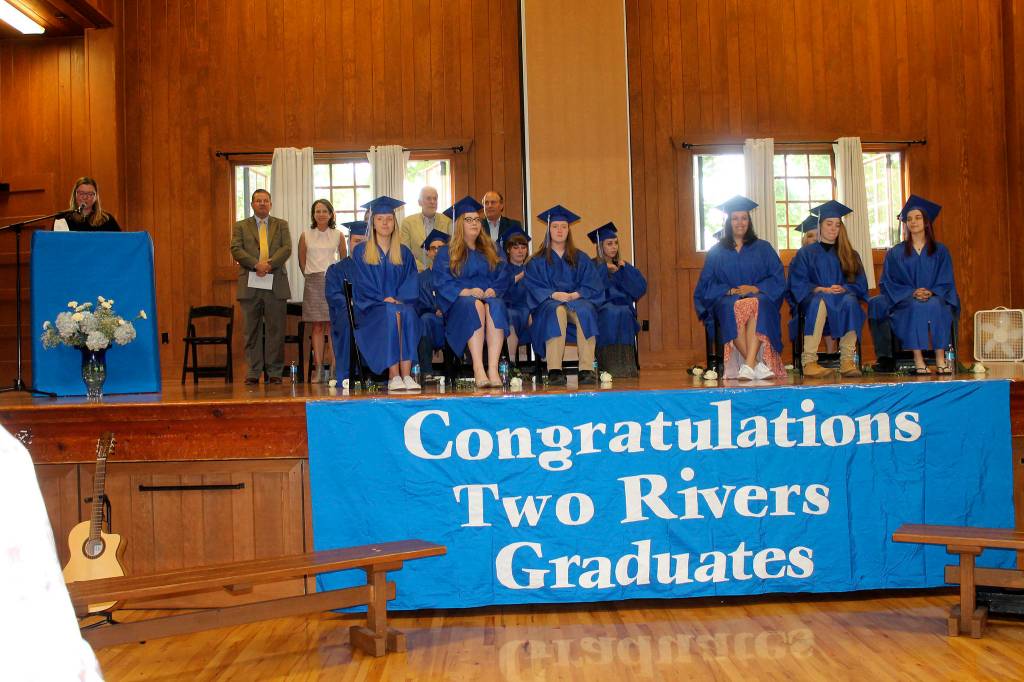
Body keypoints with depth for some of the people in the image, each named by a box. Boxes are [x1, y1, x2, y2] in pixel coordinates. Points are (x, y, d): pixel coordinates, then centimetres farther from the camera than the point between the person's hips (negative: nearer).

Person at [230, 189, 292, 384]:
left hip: (276, 284, 0)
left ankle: (274, 372, 4)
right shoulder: (241, 226, 13)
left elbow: (286, 248, 1)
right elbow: (236, 250, -1)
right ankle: (253, 372, 6)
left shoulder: (281, 225, 14)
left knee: (276, 330, -1)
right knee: (252, 330, 2)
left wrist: (269, 264, -14)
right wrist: (256, 264, -14)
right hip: (250, 284, 0)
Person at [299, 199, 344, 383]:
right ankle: (317, 369, -3)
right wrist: (311, 276, 10)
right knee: (317, 326, -2)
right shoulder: (305, 235, 6)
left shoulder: (338, 235, 6)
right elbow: (302, 261, 15)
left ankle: (334, 369, -6)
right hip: (313, 284, 0)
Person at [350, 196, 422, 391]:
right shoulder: (360, 252, 10)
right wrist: (383, 299, -14)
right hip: (372, 308, -2)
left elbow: (411, 284, 10)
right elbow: (361, 285, 1)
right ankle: (394, 377, -40)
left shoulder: (404, 253, 18)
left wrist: (400, 300, -10)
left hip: (401, 304, 2)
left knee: (409, 314, -34)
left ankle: (406, 374, -41)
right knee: (391, 314, -36)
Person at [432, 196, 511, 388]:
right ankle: (478, 369, -48)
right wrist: (466, 291, -18)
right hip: (459, 303, -2)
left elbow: (503, 277, 12)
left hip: (490, 297, 2)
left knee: (496, 306, -35)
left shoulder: (490, 251, 24)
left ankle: (493, 368, -47)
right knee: (475, 306, -38)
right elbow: (442, 283, 0)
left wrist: (493, 290, -10)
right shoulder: (446, 253, 14)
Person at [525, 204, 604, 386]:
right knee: (557, 311, -38)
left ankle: (587, 370, -40)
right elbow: (533, 287, -1)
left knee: (585, 310, -35)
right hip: (548, 304, -1)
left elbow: (593, 285, 5)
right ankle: (554, 371, -46)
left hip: (577, 301, 1)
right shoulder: (537, 261, 12)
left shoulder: (580, 259, 17)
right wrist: (554, 295, -19)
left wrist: (575, 295, -15)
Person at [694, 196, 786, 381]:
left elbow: (778, 279, 7)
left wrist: (755, 288, -11)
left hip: (759, 298, 0)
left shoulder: (763, 248, 17)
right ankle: (757, 365, -43)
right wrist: (730, 291, -10)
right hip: (726, 299, 0)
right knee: (732, 307, -37)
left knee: (756, 304, -38)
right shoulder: (717, 252, 18)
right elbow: (706, 285, 9)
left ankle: (748, 366, -50)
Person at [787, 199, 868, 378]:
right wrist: (820, 289, -17)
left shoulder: (850, 255, 19)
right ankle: (809, 361, -48)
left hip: (842, 298, 2)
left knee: (850, 301, -35)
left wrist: (843, 289, -12)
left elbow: (860, 284, 10)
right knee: (821, 300, -39)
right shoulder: (806, 253, 13)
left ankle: (847, 360, -42)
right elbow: (797, 284, 1)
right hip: (813, 300, -2)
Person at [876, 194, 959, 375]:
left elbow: (946, 281, 6)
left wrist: (931, 292, -15)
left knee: (935, 306, -35)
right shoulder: (895, 253, 10)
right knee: (916, 306, -36)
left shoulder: (940, 251, 12)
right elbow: (889, 283, 3)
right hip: (905, 301, -1)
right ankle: (918, 360, -39)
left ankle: (940, 359, -36)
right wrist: (912, 293, -14)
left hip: (936, 298, 1)